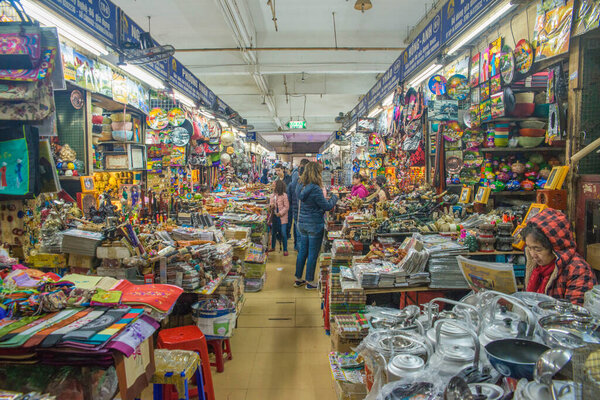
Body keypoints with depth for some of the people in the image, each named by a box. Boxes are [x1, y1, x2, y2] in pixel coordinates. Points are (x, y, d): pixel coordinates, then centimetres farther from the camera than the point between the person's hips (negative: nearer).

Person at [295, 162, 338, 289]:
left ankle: (298, 279, 27)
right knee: (313, 254, 5)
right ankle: (310, 282, 16)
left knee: (302, 252, 17)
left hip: (302, 223, 7)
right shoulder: (315, 189, -21)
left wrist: (324, 199, 16)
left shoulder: (301, 186, 3)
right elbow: (327, 206, -13)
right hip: (314, 225, -7)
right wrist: (334, 197, 4)